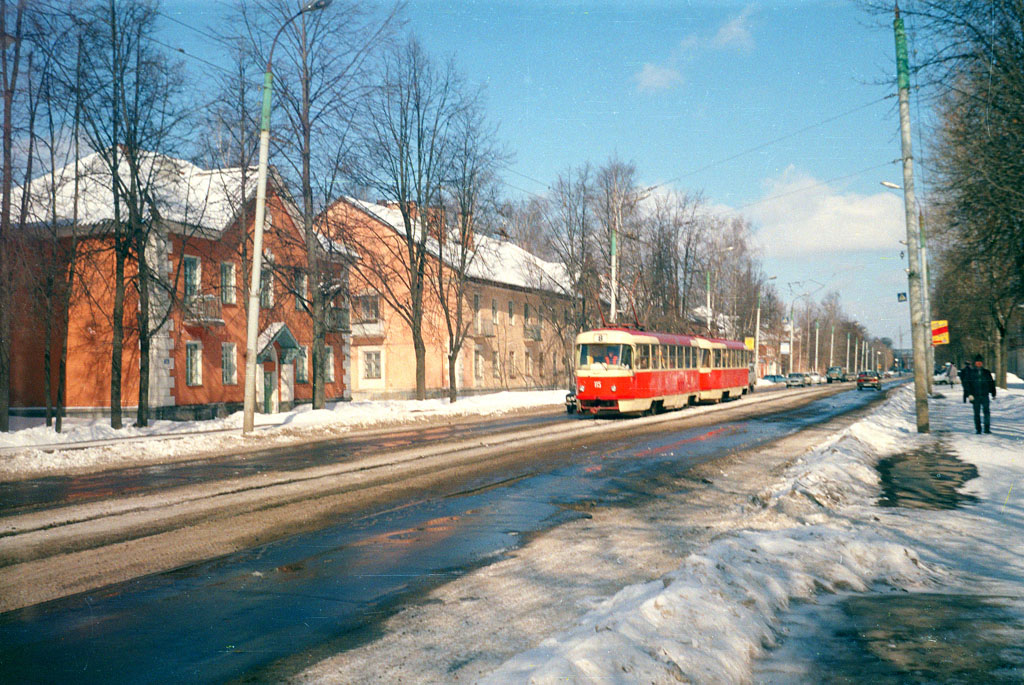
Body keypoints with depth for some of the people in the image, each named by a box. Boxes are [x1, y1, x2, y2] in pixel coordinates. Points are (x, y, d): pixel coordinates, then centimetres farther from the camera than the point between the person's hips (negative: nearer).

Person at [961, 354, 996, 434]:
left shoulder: (987, 372, 8)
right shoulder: (970, 372, 2)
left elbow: (991, 383, 15)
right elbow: (966, 384, -3)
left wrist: (993, 394, 12)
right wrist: (969, 394, -12)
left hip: (985, 396, 1)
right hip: (975, 396, -1)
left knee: (986, 412, -7)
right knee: (977, 413, 3)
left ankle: (987, 428, -3)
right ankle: (978, 429, 10)